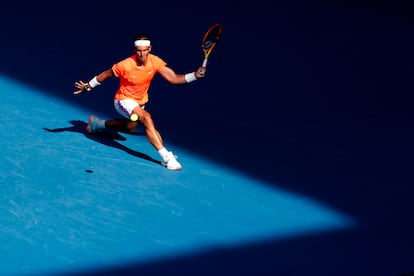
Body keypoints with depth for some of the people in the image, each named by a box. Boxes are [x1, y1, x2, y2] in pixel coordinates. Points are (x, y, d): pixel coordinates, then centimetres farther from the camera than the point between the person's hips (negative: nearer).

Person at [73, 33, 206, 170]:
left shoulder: (155, 62, -19)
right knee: (146, 118, -33)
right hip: (124, 100, -7)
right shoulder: (125, 65, -30)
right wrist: (88, 86, -13)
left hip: (140, 101, 7)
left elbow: (174, 78, -21)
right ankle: (166, 157, -37)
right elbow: (105, 75, -14)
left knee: (130, 127, 30)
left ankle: (98, 123, 55)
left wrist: (194, 75, -33)